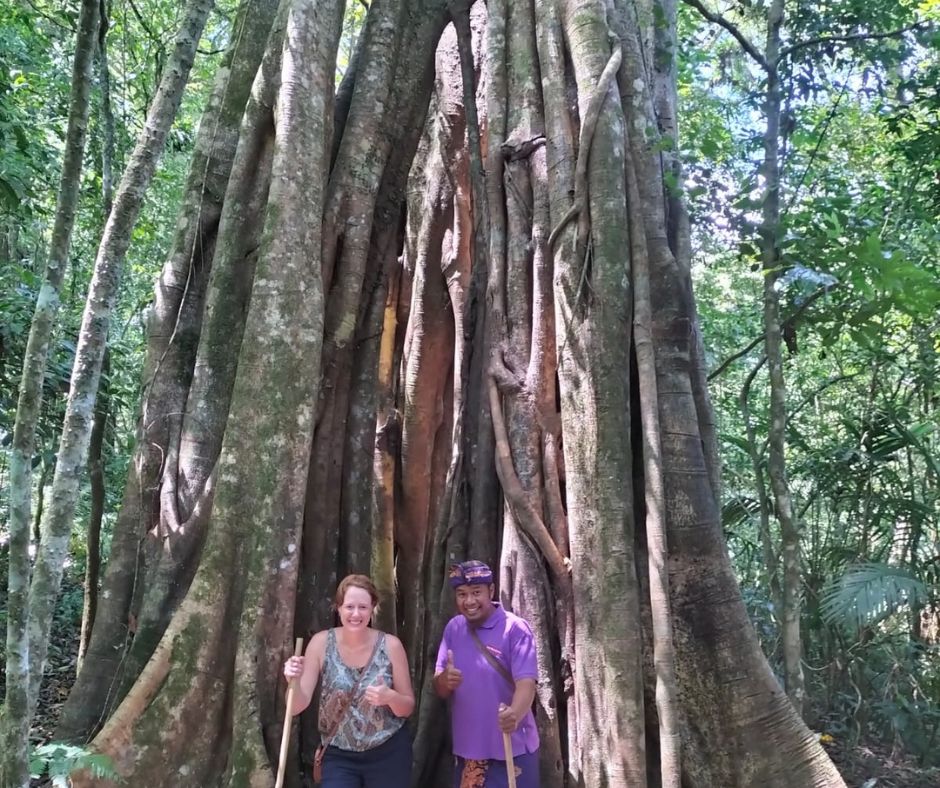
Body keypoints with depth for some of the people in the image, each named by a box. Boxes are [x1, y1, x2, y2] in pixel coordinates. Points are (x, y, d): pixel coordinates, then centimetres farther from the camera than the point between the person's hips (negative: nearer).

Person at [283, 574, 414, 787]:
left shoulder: (390, 645, -12)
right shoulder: (322, 643, -10)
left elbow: (408, 708, -3)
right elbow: (297, 706, -9)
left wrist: (390, 697, -24)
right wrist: (294, 681, -30)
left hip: (388, 755, 0)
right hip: (339, 757, 0)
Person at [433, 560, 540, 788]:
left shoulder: (515, 628, -13)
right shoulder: (453, 628, 4)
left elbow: (526, 682, -22)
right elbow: (439, 689, 4)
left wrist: (515, 714, -44)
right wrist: (444, 680, -20)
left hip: (511, 750, -5)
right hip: (466, 749, 5)